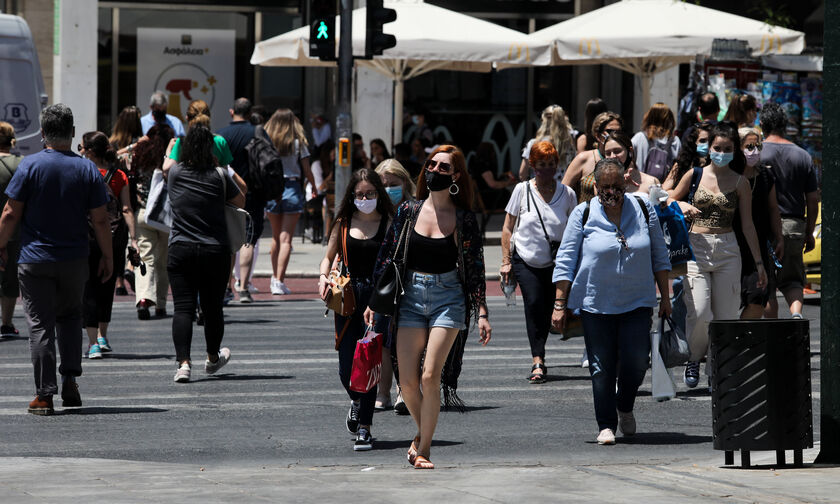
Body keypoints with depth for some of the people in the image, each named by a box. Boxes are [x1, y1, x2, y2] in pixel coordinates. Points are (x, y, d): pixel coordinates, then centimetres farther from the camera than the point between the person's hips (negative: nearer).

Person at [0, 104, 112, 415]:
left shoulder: (30, 166, -8)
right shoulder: (87, 170, -1)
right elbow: (100, 220, 0)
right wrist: (107, 257, 9)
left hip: (34, 260, -2)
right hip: (74, 260, 2)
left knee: (40, 325, 0)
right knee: (70, 317, 21)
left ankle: (44, 395, -2)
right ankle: (70, 379, 10)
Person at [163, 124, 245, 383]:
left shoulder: (175, 173, -1)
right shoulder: (219, 176, -5)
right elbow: (240, 201, 11)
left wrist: (171, 148, 41)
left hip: (181, 250, 0)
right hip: (215, 251, 0)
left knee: (183, 308, -4)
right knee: (212, 308, 15)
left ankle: (183, 362, -18)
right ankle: (213, 359, 34)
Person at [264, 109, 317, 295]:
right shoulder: (298, 142, -2)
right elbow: (307, 171, 1)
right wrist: (314, 187, 18)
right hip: (292, 188, -2)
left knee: (276, 236, 18)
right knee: (286, 238, -3)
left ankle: (275, 278, 25)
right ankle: (279, 281, -11)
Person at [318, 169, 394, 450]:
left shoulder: (389, 224, 2)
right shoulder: (344, 223, 9)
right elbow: (329, 256, 19)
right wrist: (323, 277, -1)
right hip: (347, 298, 3)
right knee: (346, 370, 3)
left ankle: (364, 429, 1)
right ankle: (356, 401, 37)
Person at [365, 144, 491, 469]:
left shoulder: (464, 219, 0)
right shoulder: (409, 211, 5)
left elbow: (475, 268, 2)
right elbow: (387, 257, 10)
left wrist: (481, 313, -2)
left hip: (448, 298, -2)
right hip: (411, 297, 2)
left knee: (430, 377, -13)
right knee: (408, 383, -2)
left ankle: (423, 448, 0)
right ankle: (422, 432, 26)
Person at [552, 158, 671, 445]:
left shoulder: (643, 210, 3)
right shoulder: (583, 214, -2)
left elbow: (659, 256, 11)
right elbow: (565, 261, 0)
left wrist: (665, 297, 11)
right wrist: (559, 305, -3)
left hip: (637, 301, 1)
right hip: (596, 302, -1)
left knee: (636, 362, -7)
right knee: (602, 367, -2)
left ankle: (625, 408, 21)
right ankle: (606, 425, 10)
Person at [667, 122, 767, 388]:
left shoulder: (740, 183, 4)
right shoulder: (695, 175, 5)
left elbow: (747, 225, 7)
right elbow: (670, 201, 18)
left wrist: (758, 262, 5)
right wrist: (684, 208, -5)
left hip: (728, 251, 1)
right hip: (696, 248, -1)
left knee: (725, 315, -2)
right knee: (699, 312, -15)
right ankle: (693, 359, 10)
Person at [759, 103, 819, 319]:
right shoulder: (802, 156, 4)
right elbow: (812, 200, 6)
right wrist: (809, 233, 15)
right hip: (794, 226, 3)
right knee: (792, 279, 14)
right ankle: (797, 312, -14)